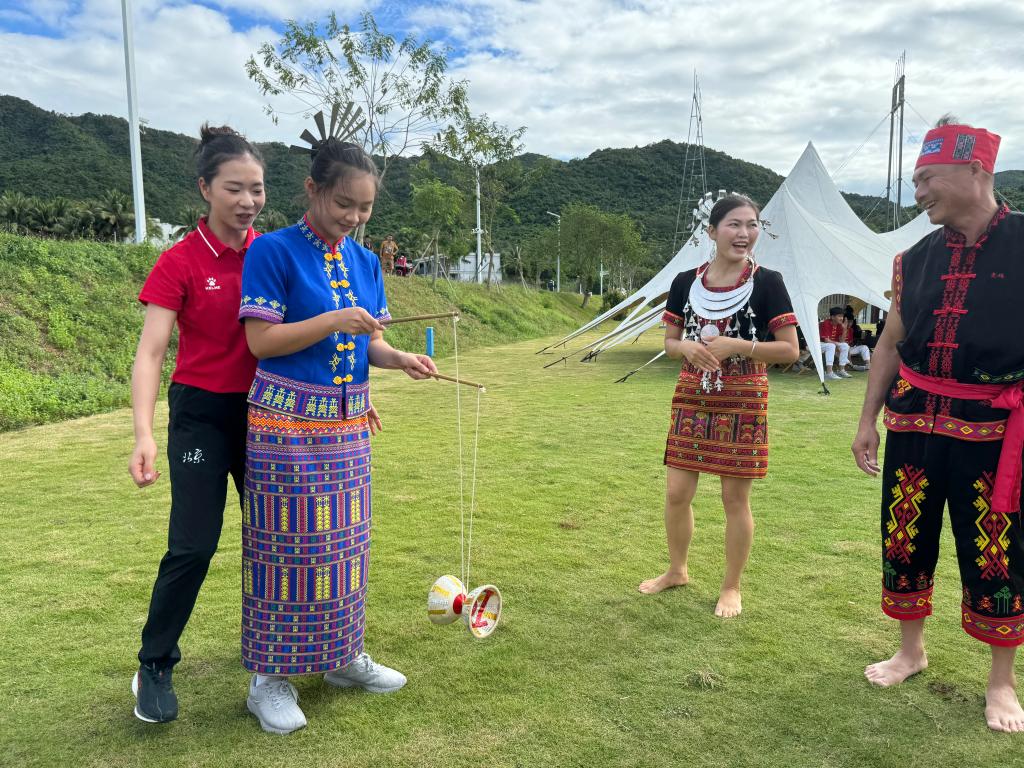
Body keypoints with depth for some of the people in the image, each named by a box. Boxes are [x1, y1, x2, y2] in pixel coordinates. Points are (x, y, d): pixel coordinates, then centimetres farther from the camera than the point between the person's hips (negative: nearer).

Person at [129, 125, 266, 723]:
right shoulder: (180, 262, -11)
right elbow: (150, 353, -17)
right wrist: (145, 435, -29)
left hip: (265, 410, 4)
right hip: (202, 413, -4)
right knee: (193, 544, -4)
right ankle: (155, 666, 17)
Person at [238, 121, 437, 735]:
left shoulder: (365, 262, 9)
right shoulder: (274, 252, -9)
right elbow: (260, 340, -13)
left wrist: (400, 358, -8)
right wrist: (333, 321, -22)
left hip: (349, 421, 6)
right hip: (288, 422, -6)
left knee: (345, 539, 13)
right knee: (287, 542, 1)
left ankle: (341, 655, 29)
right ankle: (271, 675, 16)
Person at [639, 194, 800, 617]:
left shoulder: (767, 283, -7)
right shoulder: (686, 283, 3)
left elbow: (790, 349, -8)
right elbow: (669, 342, 10)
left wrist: (736, 346, -20)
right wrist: (687, 347, -13)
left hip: (742, 402, -3)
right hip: (691, 399, 4)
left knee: (735, 498, 5)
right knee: (677, 493, 8)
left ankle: (731, 587, 23)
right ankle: (677, 570, 32)